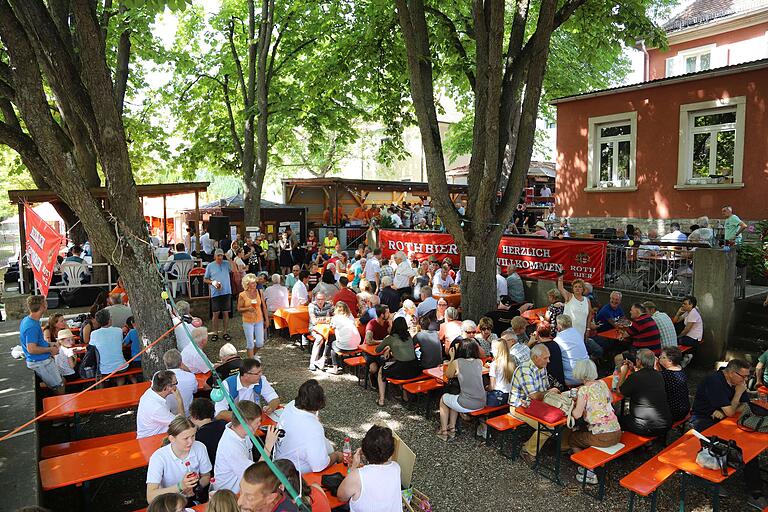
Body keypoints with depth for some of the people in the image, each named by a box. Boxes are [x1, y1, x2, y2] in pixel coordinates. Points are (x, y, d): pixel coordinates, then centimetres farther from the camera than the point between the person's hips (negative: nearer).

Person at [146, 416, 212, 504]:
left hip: (194, 498, 2)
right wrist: (180, 486, -32)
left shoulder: (200, 448, -11)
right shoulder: (159, 457, -19)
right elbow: (150, 497, -22)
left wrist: (195, 486, -14)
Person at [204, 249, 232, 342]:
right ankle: (215, 333, 15)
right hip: (215, 293, 0)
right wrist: (212, 282, -8)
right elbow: (205, 279, 8)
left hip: (226, 292, 0)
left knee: (225, 313, 6)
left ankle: (225, 333, 16)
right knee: (215, 313, 3)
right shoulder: (210, 266, 4)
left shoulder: (226, 264, 5)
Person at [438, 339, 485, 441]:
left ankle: (443, 431, 30)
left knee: (443, 399, 26)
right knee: (455, 398, 34)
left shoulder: (457, 362, -10)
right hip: (481, 404, 5)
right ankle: (452, 428, 38)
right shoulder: (480, 362, 2)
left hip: (466, 405, -5)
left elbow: (448, 375, 9)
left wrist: (452, 358, 13)